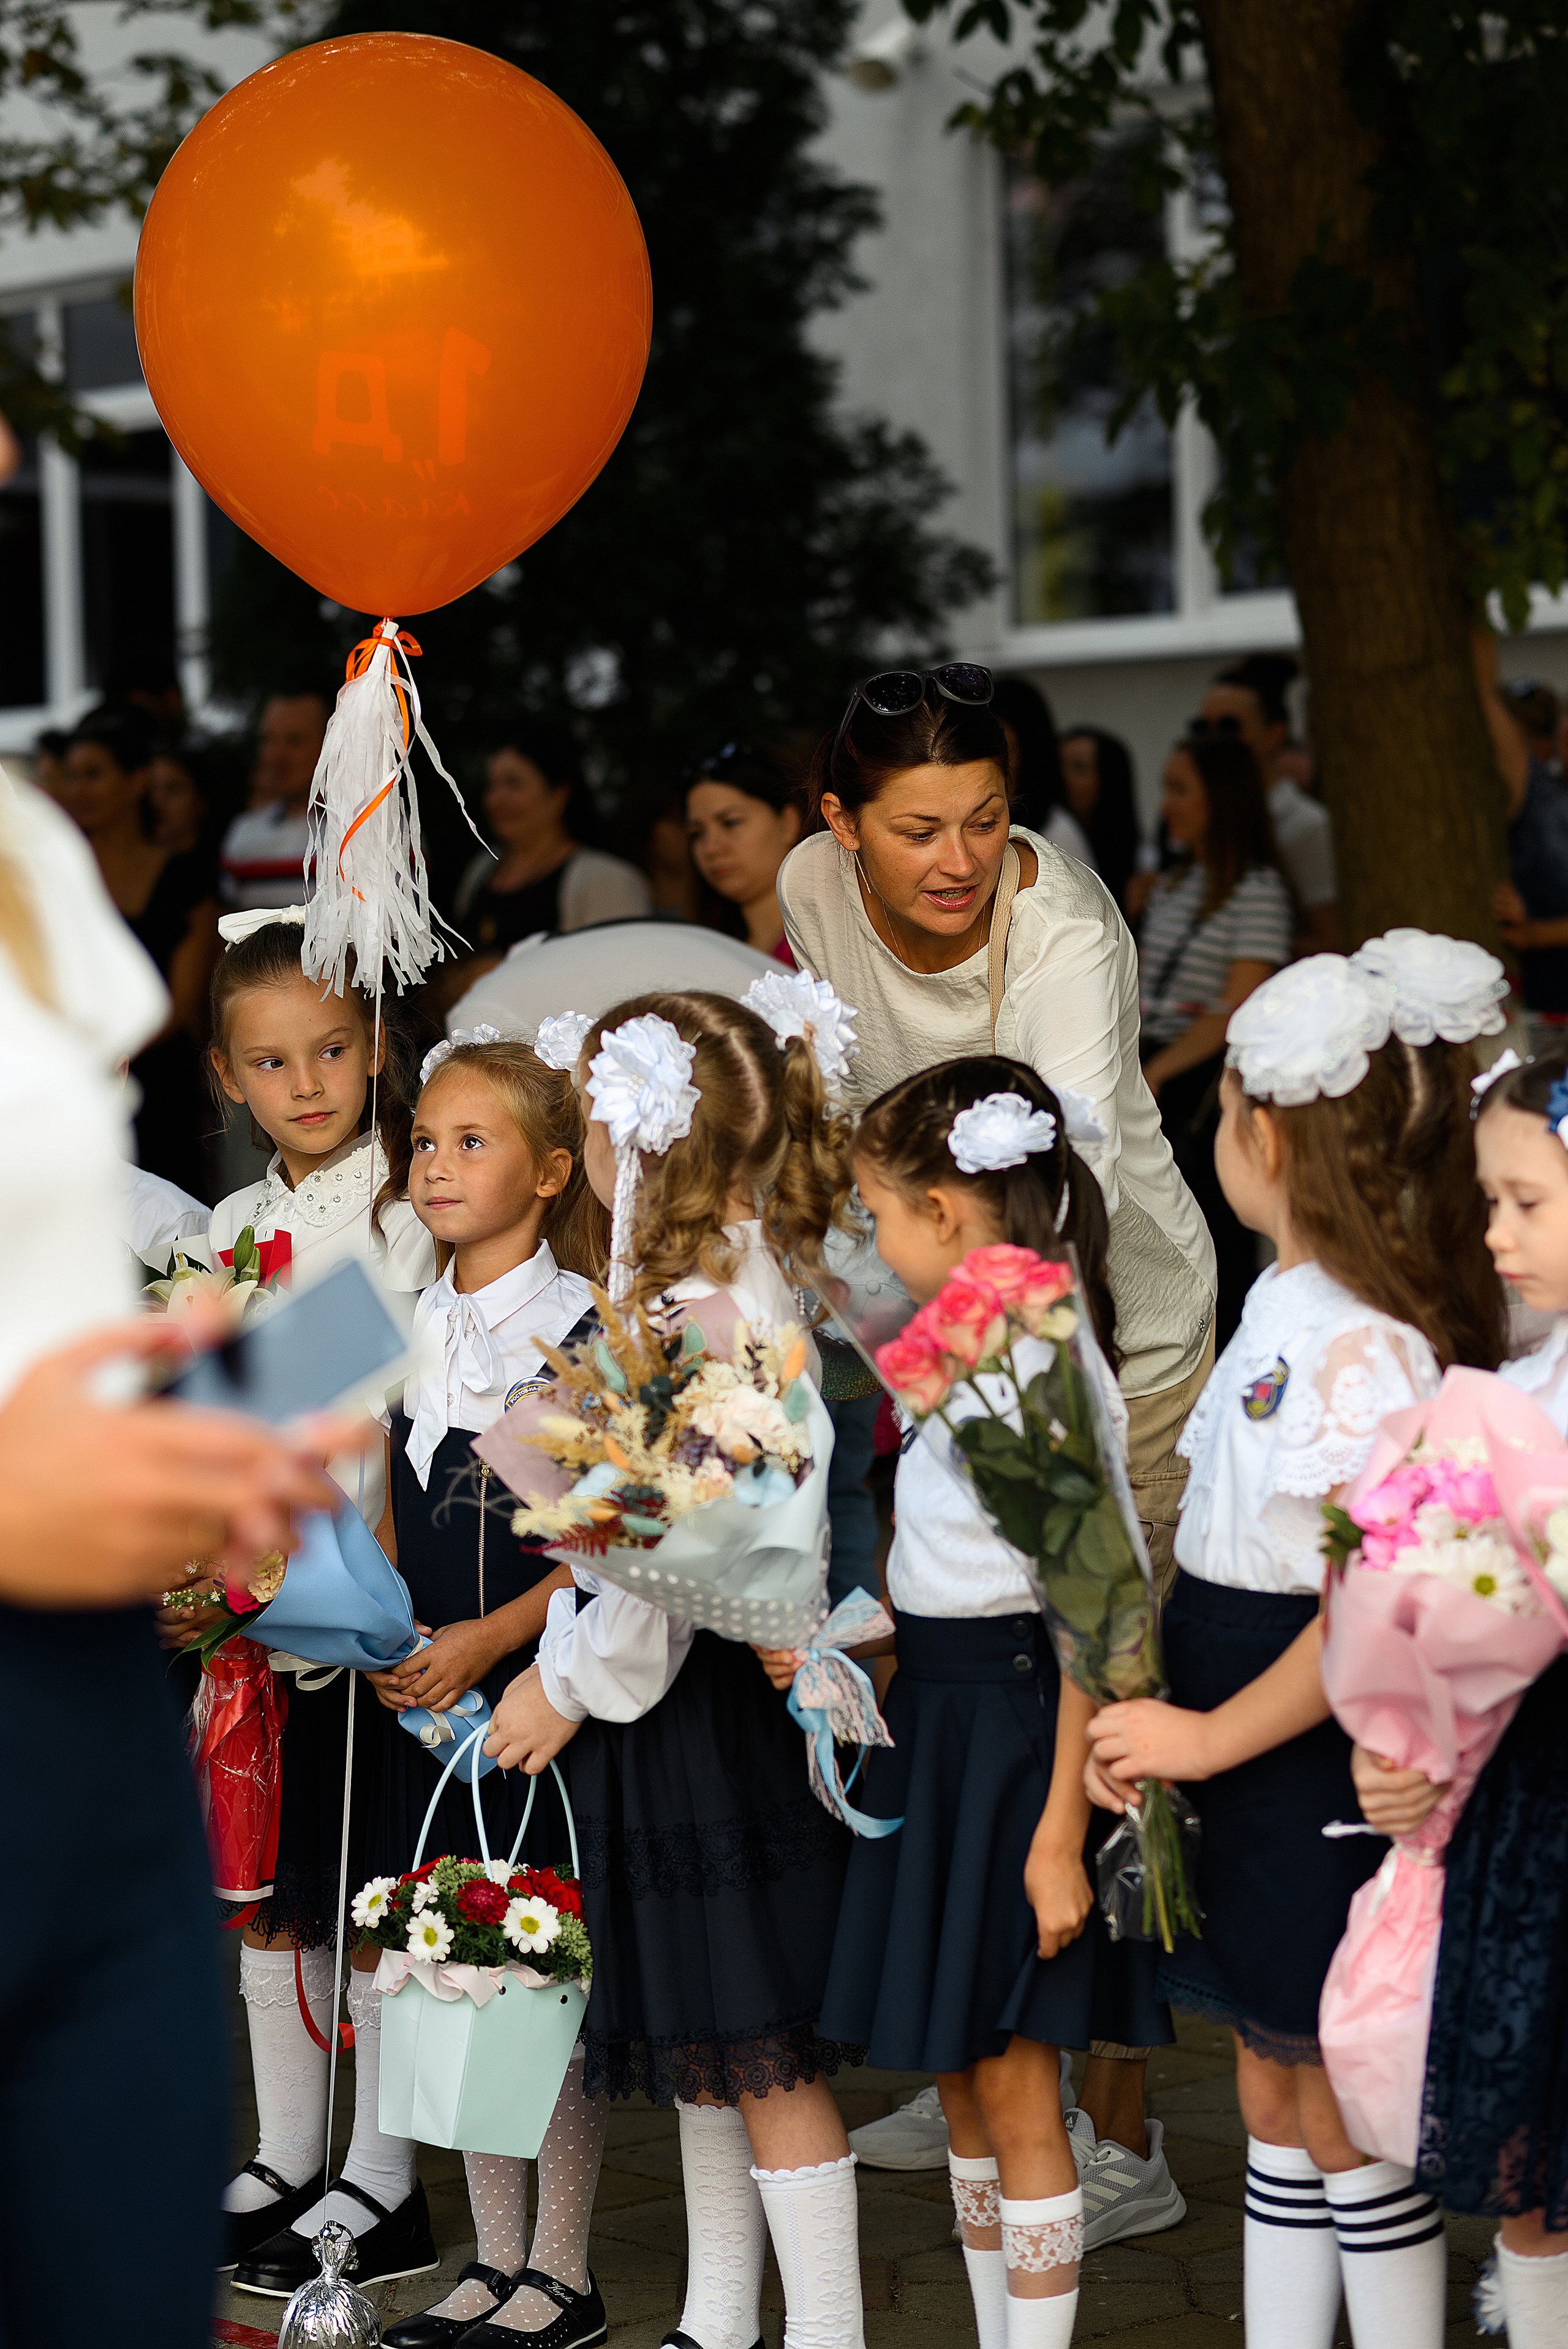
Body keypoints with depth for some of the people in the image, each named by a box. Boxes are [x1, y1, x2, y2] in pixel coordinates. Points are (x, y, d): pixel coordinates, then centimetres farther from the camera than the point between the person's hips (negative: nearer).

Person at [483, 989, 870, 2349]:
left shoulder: (688, 1323, -22)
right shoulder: (767, 1283, 7)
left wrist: (569, 1682, -11)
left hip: (701, 1703, -10)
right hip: (717, 1685, 10)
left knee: (758, 2045, -3)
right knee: (701, 2040, 18)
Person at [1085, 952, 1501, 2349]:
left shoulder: (1358, 1342, -21)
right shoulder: (1283, 1302, 8)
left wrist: (1212, 1736, -20)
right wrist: (1152, 1709, 8)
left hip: (1319, 1757, -9)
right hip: (1240, 1755, 9)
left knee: (1343, 2118, 1)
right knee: (1271, 2095, 16)